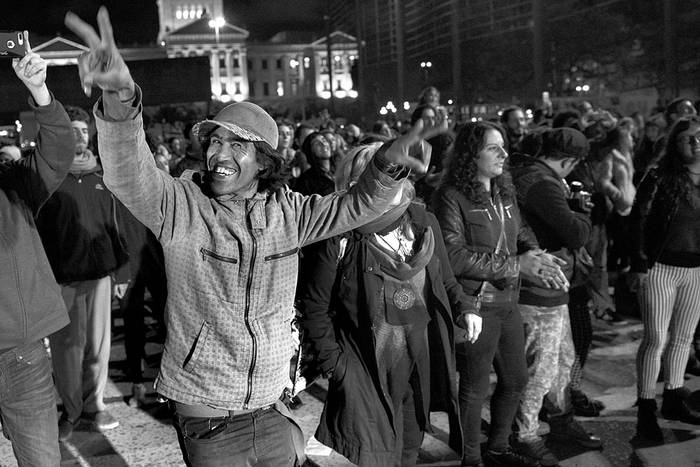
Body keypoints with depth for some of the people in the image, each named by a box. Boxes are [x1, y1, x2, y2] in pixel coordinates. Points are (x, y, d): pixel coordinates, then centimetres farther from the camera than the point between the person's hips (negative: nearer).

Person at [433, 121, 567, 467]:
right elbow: (455, 257, -23)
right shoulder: (451, 197, -16)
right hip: (475, 305, -8)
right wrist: (516, 265, -22)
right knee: (475, 390, 7)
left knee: (515, 380, 19)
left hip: (507, 302, 8)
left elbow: (521, 233, 15)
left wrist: (535, 253, -9)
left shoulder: (504, 192, 8)